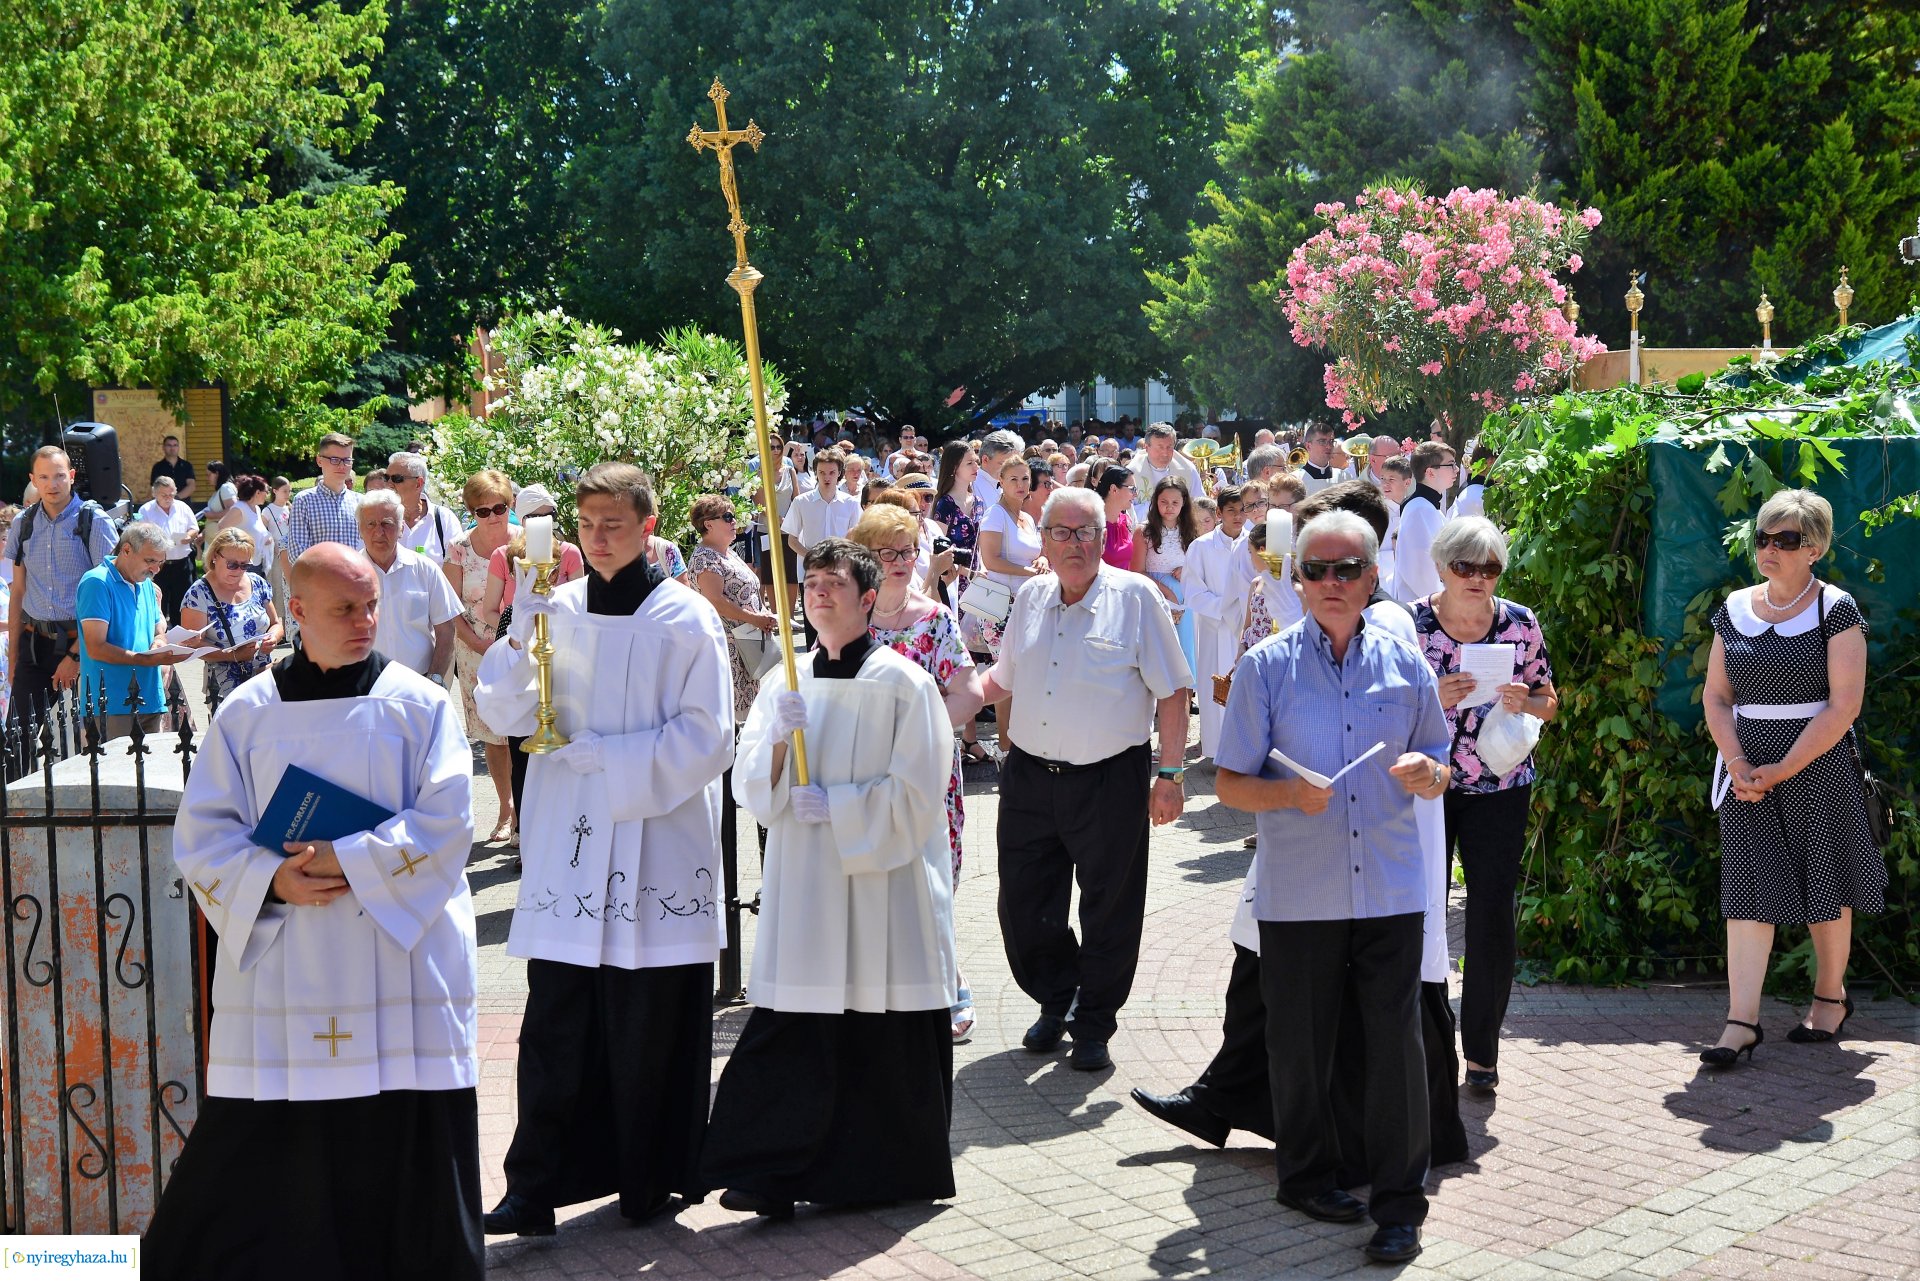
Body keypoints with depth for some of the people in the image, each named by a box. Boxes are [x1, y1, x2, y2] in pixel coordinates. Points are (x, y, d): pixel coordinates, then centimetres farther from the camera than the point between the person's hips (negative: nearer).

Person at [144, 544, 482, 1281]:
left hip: (398, 966, -1)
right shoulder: (247, 712, 5)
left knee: (405, 1154, 3)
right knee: (255, 1153, 4)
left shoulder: (419, 707, 1)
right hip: (279, 967, 1)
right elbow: (203, 833, 3)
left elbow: (447, 821, -7)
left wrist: (351, 861, -16)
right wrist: (271, 880, -14)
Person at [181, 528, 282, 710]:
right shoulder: (199, 593, -5)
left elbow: (275, 623, 19)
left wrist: (273, 637, -4)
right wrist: (234, 655, -20)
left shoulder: (257, 583, 9)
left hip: (265, 680, 4)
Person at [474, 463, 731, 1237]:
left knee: (648, 1031, 4)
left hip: (655, 846, -3)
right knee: (553, 1025, 2)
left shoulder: (685, 618, -3)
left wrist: (606, 758, -13)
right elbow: (504, 716, 4)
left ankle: (648, 1181, 19)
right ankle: (535, 1189, 8)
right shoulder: (555, 610, 9)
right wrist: (522, 635, -12)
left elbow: (705, 739, -8)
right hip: (566, 846, 3)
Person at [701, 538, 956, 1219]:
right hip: (803, 888, 4)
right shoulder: (783, 683, 10)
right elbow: (751, 789, 6)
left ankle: (887, 1170, 17)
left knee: (886, 1032, 2)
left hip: (883, 882, -3)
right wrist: (779, 739, -12)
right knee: (790, 1035, -1)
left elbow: (916, 794, -7)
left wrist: (834, 805, -11)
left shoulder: (904, 684, -3)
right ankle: (775, 1176, 4)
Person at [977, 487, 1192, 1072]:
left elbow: (1172, 690, -6)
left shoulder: (1135, 597, -6)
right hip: (1029, 777, 5)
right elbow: (1003, 680, 21)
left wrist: (1170, 773, -10)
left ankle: (1093, 1025, 25)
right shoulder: (1030, 598, 9)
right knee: (1023, 907, 11)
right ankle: (1055, 1001, 35)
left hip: (1109, 782, -4)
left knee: (1109, 913, 6)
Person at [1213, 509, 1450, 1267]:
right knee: (1300, 1043, 9)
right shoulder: (1266, 666, 1)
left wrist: (1424, 774, -9)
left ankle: (1400, 1203, 11)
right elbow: (1229, 784, 1)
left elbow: (1438, 772, 14)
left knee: (1397, 1043, -1)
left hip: (1390, 889, 1)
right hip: (1297, 893, -1)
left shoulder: (1404, 665, 7)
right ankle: (1307, 1175, 29)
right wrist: (1287, 793, -18)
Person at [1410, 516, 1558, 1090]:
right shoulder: (1410, 623, -4)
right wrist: (1433, 698, -19)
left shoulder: (1521, 624, 1)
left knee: (1492, 916, -1)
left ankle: (1482, 1052, 12)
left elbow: (1549, 704, 10)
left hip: (1500, 789, 1)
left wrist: (1524, 702, -12)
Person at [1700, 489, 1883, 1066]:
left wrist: (1783, 769, -15)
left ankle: (1830, 997, 28)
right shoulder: (1735, 609, 7)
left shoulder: (1835, 610, -6)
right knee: (1748, 887, -3)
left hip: (1818, 765, -3)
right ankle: (1741, 1021, -5)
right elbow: (1716, 697, 7)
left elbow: (1844, 705, -12)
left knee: (1824, 885, 8)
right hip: (1747, 767, 3)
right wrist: (1738, 764, -8)